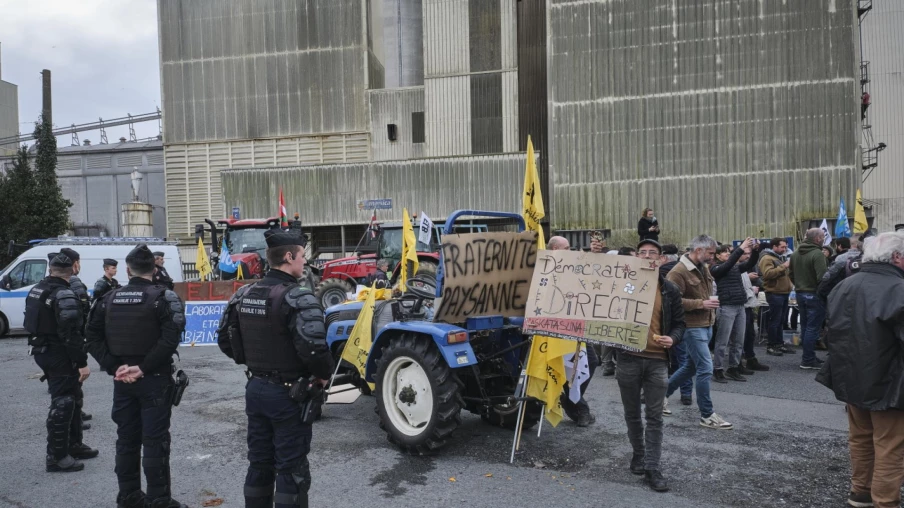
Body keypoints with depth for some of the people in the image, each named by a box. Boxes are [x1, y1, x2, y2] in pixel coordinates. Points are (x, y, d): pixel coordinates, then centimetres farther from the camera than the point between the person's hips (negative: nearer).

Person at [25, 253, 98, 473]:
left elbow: (32, 322, 18)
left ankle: (74, 445, 31)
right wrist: (82, 362, -21)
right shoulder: (64, 294, -20)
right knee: (62, 404, -1)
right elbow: (71, 333, -24)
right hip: (60, 355, -9)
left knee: (72, 398, 20)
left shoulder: (36, 290, 10)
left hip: (41, 351, 10)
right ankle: (56, 457, 5)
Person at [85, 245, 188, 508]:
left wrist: (114, 367, -4)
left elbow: (93, 338, 2)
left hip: (122, 379, 5)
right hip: (154, 379, -5)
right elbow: (170, 339, -21)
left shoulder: (110, 298, 6)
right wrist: (143, 368, -16)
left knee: (126, 438, 15)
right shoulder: (163, 297, -9)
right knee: (155, 440, 0)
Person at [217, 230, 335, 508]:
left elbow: (225, 339, 11)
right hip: (288, 393, -7)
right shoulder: (298, 298, -20)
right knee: (292, 469, 5)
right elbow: (313, 347, -29)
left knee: (259, 463, 19)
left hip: (255, 388, 7)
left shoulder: (243, 295, 4)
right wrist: (324, 374, -10)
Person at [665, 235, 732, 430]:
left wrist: (710, 303, 10)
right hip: (693, 326, -9)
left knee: (691, 365, 18)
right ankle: (707, 415, 3)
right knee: (705, 369, -7)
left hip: (706, 325, 10)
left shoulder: (703, 268, 12)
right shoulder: (679, 272, -18)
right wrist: (701, 304, -23)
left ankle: (663, 393, 33)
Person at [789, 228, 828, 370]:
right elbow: (821, 277, -24)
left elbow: (792, 275, 15)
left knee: (805, 326, 14)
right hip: (814, 294, -8)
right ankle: (808, 360, -1)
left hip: (800, 293, 8)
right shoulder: (817, 254, -17)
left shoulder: (795, 254, 9)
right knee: (813, 328, -3)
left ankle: (809, 357, 22)